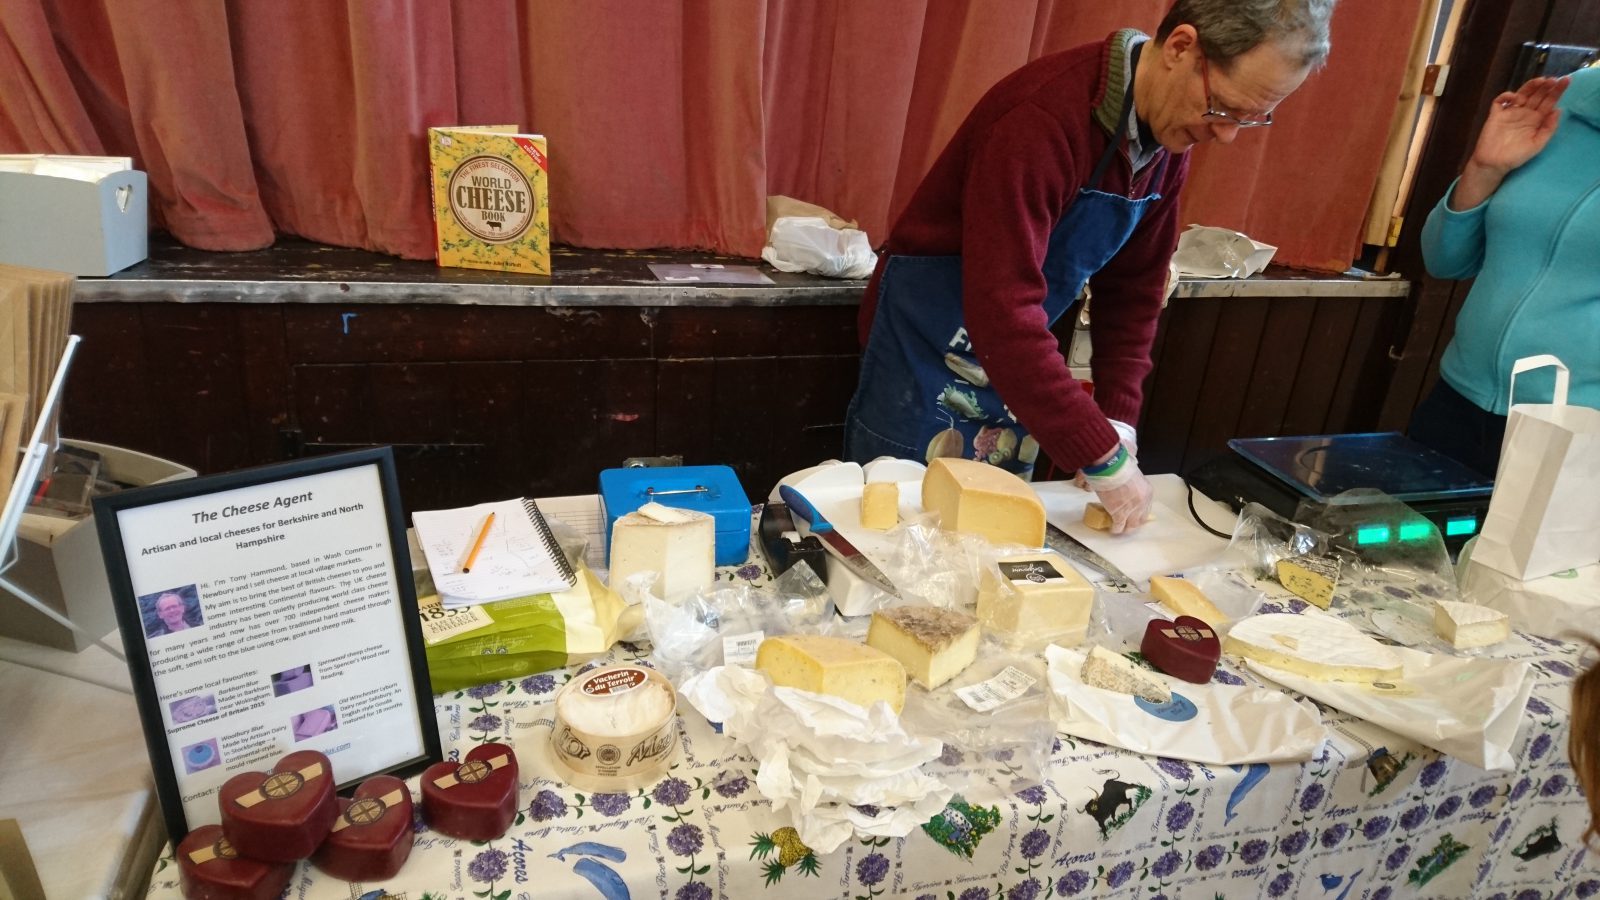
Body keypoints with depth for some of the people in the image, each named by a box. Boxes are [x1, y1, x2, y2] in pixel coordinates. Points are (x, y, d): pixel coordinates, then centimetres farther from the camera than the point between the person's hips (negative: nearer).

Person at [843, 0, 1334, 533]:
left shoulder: (1170, 140, -2)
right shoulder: (1043, 117, -28)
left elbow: (1133, 288, 6)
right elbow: (1002, 311, -35)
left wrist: (1119, 418, -5)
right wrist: (1101, 456, -31)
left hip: (1019, 356, 7)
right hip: (929, 344, -7)